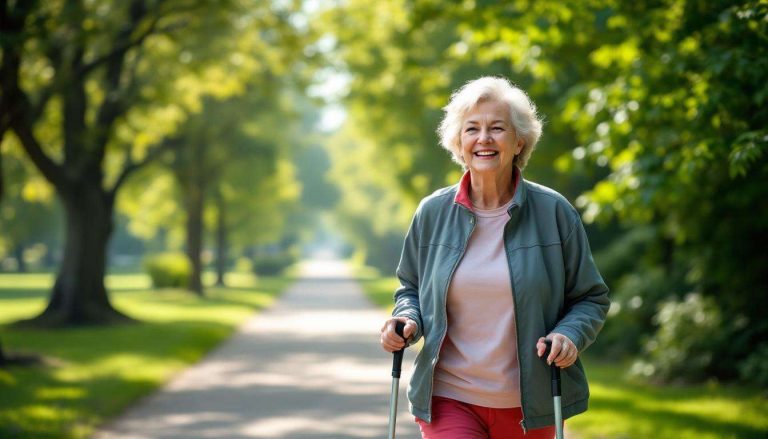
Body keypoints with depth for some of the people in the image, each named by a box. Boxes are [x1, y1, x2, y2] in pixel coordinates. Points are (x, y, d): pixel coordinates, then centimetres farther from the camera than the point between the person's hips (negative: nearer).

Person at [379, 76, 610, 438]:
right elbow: (411, 288, 16)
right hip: (448, 399, 0)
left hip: (528, 405, 0)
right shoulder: (432, 213, 1)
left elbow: (591, 297, 4)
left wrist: (569, 335, -15)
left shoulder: (554, 212, -3)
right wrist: (408, 320, -6)